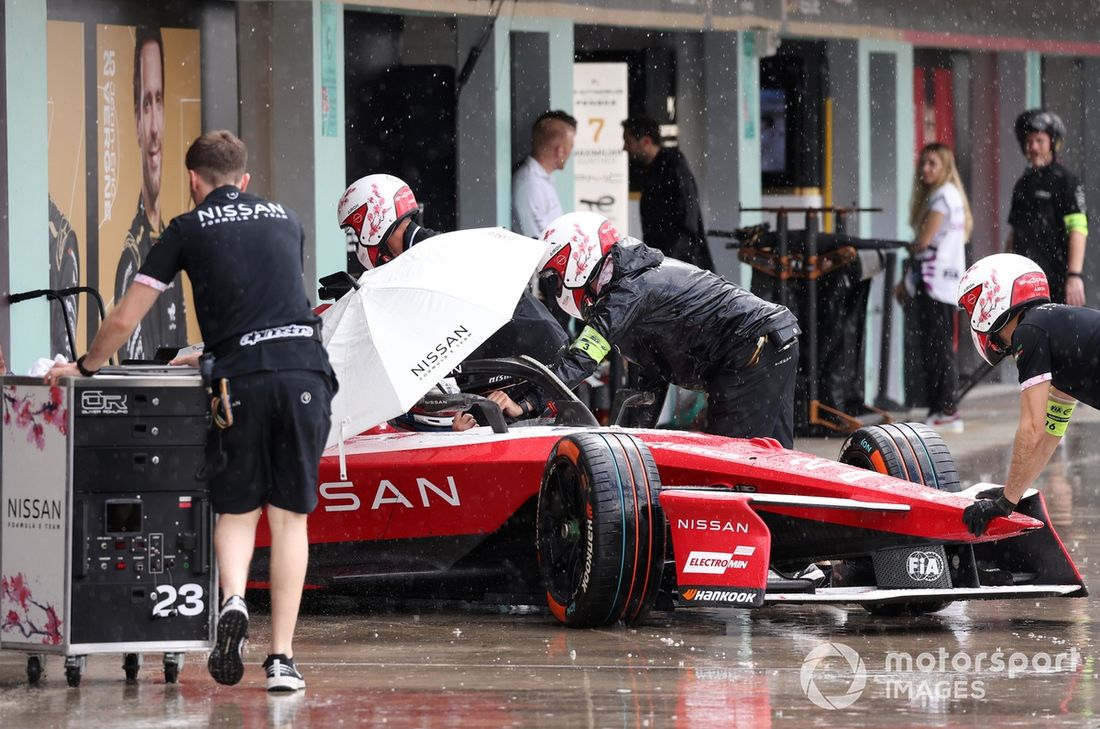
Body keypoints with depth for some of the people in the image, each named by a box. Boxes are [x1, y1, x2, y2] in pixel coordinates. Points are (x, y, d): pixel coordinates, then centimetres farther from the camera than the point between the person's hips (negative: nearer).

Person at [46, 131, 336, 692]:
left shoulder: (188, 230, 10)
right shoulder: (286, 221, 21)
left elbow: (124, 319, 11)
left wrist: (84, 367, 29)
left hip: (242, 379, -2)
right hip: (306, 367, 2)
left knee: (236, 510, 14)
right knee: (290, 516, 7)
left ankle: (233, 601, -15)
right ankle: (282, 656, 1)